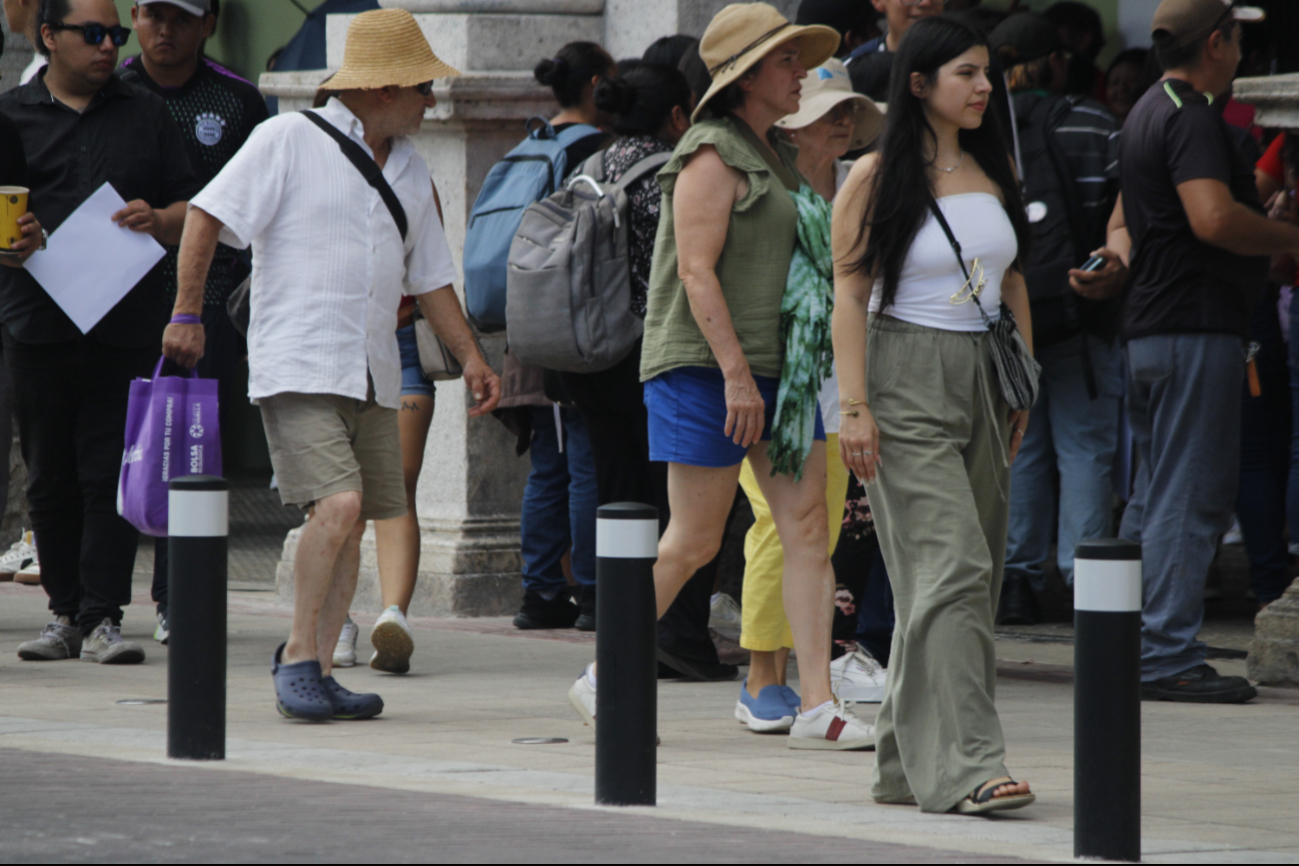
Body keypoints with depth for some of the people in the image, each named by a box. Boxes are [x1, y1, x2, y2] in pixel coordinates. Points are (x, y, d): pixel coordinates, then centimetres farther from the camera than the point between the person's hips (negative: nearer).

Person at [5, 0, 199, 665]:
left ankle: (103, 618, -7)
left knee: (111, 473, -7)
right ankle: (66, 614, 14)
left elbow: (193, 210, 13)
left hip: (127, 328, 0)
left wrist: (159, 221, -8)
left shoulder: (146, 116, 13)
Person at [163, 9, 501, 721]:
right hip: (298, 366, -7)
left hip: (373, 378, 7)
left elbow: (430, 278, 24)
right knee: (338, 504, -20)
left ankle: (313, 670, 12)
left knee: (353, 522, 4)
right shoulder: (289, 140, -4)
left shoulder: (409, 170, 17)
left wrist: (470, 357, 16)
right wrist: (187, 313, -9)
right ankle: (299, 655, -8)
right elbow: (207, 216, -5)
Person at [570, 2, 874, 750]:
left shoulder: (778, 155, 17)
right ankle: (604, 679, 13)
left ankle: (818, 707, -5)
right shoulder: (713, 155, -11)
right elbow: (698, 272, -17)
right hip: (705, 367, -8)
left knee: (807, 524, -2)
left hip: (775, 367, 8)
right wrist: (735, 372, -22)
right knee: (695, 541, -3)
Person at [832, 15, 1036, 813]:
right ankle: (962, 767, -20)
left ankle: (908, 761, 14)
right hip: (908, 380, -7)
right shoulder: (877, 177, -5)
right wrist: (854, 407, -13)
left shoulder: (995, 170, 12)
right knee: (950, 567, -16)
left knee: (973, 575, 6)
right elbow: (850, 293, -7)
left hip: (983, 381, 7)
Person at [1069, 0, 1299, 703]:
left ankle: (1128, 652, 17)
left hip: (1147, 328, 10)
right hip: (1196, 327, -10)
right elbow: (1213, 218, -26)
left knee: (1155, 493, 14)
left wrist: (1118, 262, 4)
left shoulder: (1148, 112, 19)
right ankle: (1168, 657, -10)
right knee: (1192, 494, -9)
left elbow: (1125, 218, 24)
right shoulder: (1192, 116, -14)